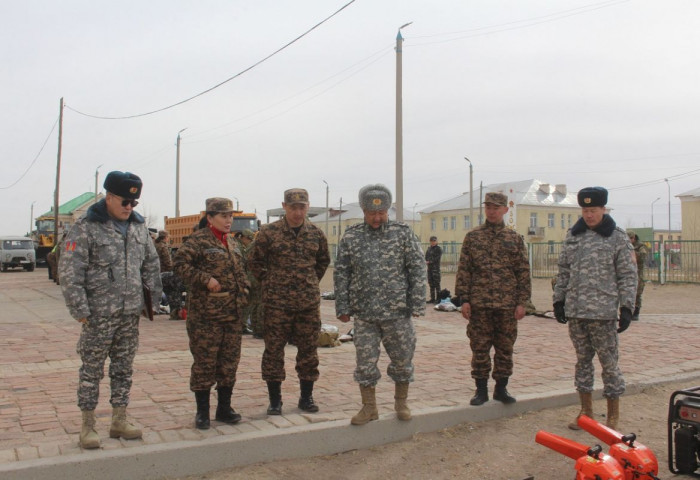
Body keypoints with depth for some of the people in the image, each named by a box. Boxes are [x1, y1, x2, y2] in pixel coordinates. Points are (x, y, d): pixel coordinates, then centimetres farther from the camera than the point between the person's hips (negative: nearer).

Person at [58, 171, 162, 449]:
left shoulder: (138, 227, 10)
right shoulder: (86, 228, -9)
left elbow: (151, 265, 17)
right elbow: (69, 272, -12)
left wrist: (154, 298, 10)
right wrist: (80, 310, -16)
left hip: (130, 314, 5)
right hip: (99, 314, -5)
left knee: (124, 370, 12)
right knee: (92, 371, 4)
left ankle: (119, 421, 24)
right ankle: (87, 426, 17)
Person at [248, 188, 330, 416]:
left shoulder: (316, 234, 5)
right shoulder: (268, 232, -4)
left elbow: (324, 261, 20)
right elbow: (254, 262, 6)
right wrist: (269, 284, 3)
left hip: (309, 302, 3)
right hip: (276, 303, -2)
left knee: (308, 350, 8)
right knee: (274, 351, 3)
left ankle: (306, 397, 22)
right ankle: (275, 400, 15)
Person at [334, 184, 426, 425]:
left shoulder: (403, 233, -1)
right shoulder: (351, 237, 3)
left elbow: (418, 270, -1)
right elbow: (341, 274, 6)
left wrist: (417, 304, -6)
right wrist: (343, 307, 2)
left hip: (398, 312, -1)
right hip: (364, 313, 1)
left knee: (402, 359, 10)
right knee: (365, 362, 6)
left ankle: (401, 402, 31)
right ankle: (369, 407, 22)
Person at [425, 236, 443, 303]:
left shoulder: (439, 249, -3)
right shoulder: (429, 249, 17)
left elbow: (437, 258, -12)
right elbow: (426, 257, 15)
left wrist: (429, 262, -18)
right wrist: (426, 261, -6)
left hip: (436, 268, -7)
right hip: (429, 268, 7)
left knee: (436, 283, -6)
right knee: (431, 283, 9)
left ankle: (438, 298, -2)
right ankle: (432, 298, 15)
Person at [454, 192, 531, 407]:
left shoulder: (515, 238, 6)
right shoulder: (472, 237, 4)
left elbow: (523, 271, 6)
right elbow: (464, 270, 2)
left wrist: (522, 302, -1)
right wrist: (464, 299, -4)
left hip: (507, 304, 1)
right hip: (479, 303, -1)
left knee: (505, 348, 8)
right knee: (479, 348, 4)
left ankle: (501, 388, 21)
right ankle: (481, 390, 15)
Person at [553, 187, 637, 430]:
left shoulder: (617, 238, -1)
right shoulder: (572, 236, 10)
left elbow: (628, 276, -2)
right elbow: (563, 271, 15)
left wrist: (627, 308, -8)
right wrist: (559, 300, 12)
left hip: (603, 312, -4)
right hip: (575, 310, 4)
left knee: (609, 362, 1)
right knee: (582, 360, 12)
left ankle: (613, 415, 14)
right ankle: (586, 410, 24)